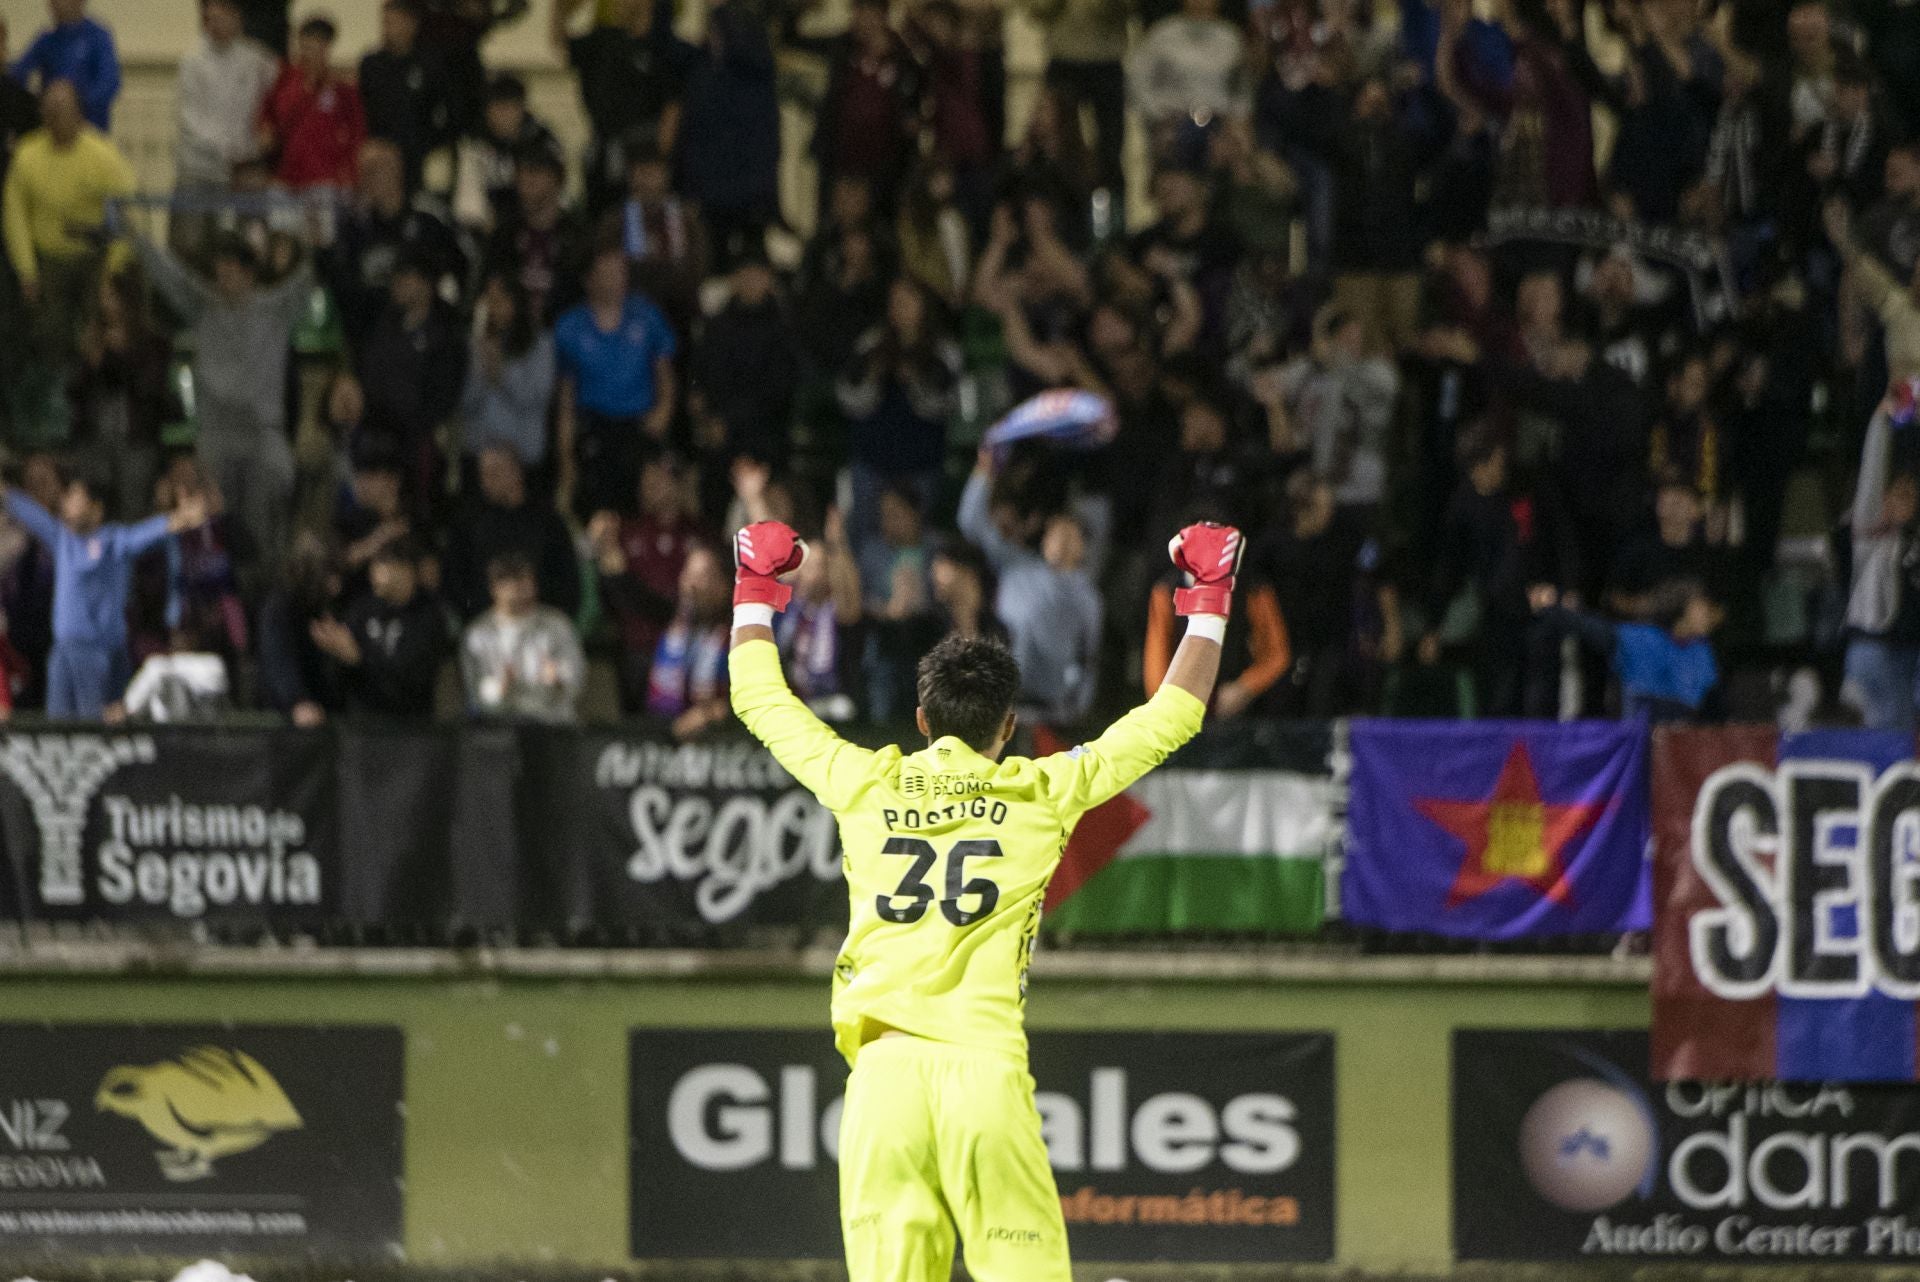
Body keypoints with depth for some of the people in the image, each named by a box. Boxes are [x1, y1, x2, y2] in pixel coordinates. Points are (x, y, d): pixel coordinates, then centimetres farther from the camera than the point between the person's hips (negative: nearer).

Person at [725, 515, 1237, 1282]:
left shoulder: (865, 786, 11)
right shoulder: (1042, 794, 7)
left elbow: (759, 698, 26)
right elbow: (1171, 716, 16)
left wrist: (756, 590, 41)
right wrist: (1208, 598, 28)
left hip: (883, 1072, 2)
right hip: (986, 1069, -2)